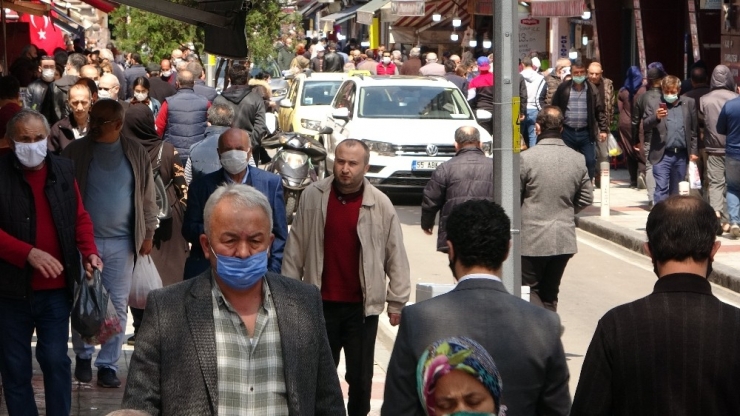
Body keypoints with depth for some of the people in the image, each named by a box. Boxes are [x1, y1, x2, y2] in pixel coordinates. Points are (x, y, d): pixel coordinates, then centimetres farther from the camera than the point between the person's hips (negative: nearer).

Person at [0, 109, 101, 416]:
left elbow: (80, 217, 11)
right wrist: (28, 253, -23)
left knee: (56, 360, 4)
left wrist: (90, 253, -6)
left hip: (56, 288, 2)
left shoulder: (63, 170, 4)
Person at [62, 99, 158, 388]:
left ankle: (108, 364, 12)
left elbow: (147, 198, 7)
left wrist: (148, 234, 4)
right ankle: (83, 356, 26)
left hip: (121, 243, 1)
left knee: (118, 306, 4)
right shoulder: (75, 151, -2)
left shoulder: (135, 154, 2)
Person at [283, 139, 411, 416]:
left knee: (360, 377, 6)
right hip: (321, 303, 1)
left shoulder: (381, 205, -5)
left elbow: (396, 257, 0)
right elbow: (296, 248, 4)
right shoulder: (312, 196, -3)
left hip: (362, 305, -1)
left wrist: (397, 301, -1)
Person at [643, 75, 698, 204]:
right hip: (662, 155, -2)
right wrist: (656, 117, -24)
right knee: (661, 189, -10)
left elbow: (693, 130, 10)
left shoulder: (689, 103, 8)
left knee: (676, 191, 11)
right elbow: (645, 125, -5)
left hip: (681, 155, 2)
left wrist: (693, 151, 7)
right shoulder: (653, 104, 3)